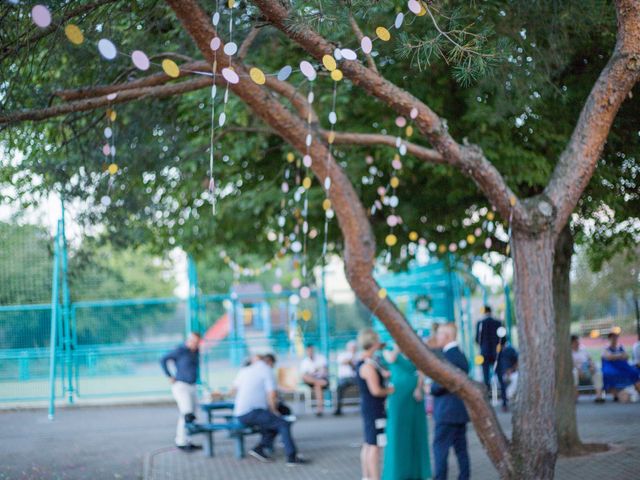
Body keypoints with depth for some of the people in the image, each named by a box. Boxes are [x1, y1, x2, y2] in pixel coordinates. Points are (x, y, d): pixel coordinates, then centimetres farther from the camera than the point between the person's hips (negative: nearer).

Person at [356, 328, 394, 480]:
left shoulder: (362, 363, 10)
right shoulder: (368, 366, -21)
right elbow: (376, 390, -25)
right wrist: (389, 390, -9)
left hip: (368, 407, 11)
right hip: (374, 409, -11)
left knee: (368, 444, 17)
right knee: (375, 446, -8)